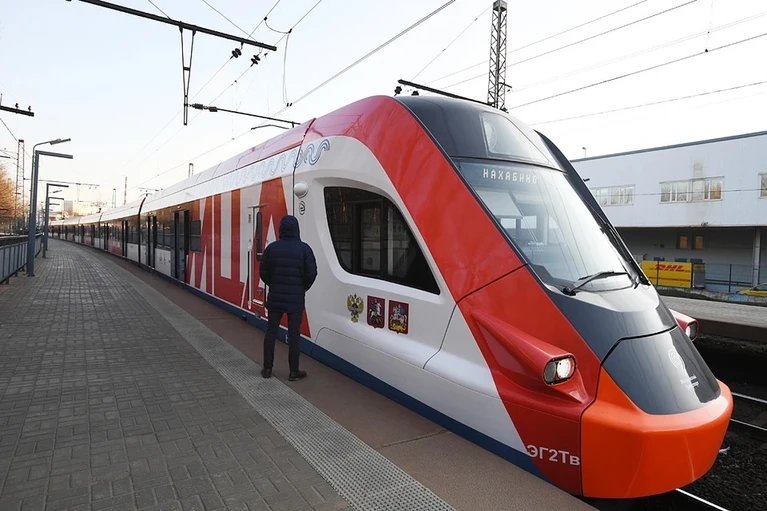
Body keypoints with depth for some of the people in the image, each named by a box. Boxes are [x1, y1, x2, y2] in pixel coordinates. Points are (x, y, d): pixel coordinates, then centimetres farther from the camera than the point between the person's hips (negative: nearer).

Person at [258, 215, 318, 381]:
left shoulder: (271, 248, -1)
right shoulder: (304, 249, -9)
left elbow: (263, 272, 1)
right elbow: (311, 273, -10)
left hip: (275, 297, 2)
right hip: (296, 298, -2)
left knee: (271, 331, 11)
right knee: (294, 334, 4)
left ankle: (267, 369, 19)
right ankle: (294, 371, 10)